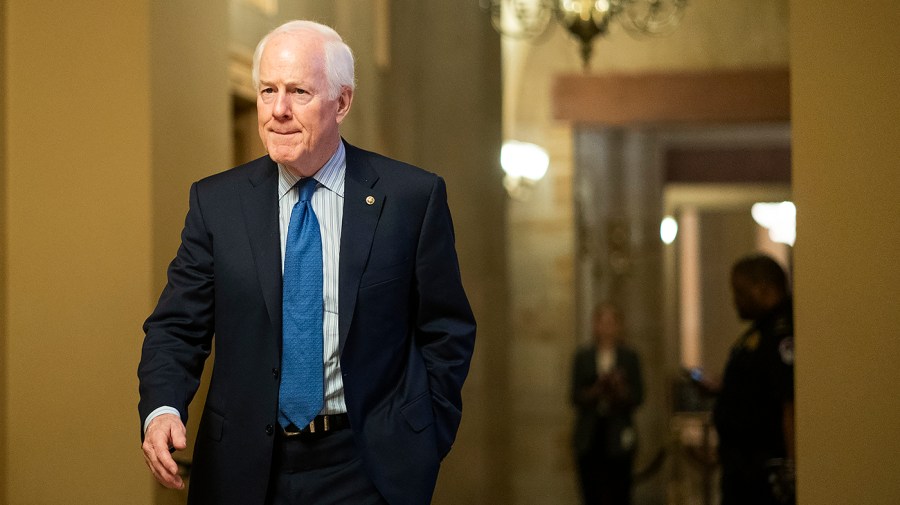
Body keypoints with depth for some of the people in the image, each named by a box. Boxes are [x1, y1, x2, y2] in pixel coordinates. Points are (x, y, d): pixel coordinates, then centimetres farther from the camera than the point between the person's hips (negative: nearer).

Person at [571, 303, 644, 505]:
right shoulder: (583, 357, 7)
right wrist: (595, 391, -17)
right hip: (589, 435, 1)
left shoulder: (629, 357, 6)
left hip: (618, 434, -1)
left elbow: (638, 397, 2)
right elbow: (576, 396, 2)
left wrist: (621, 389, -17)